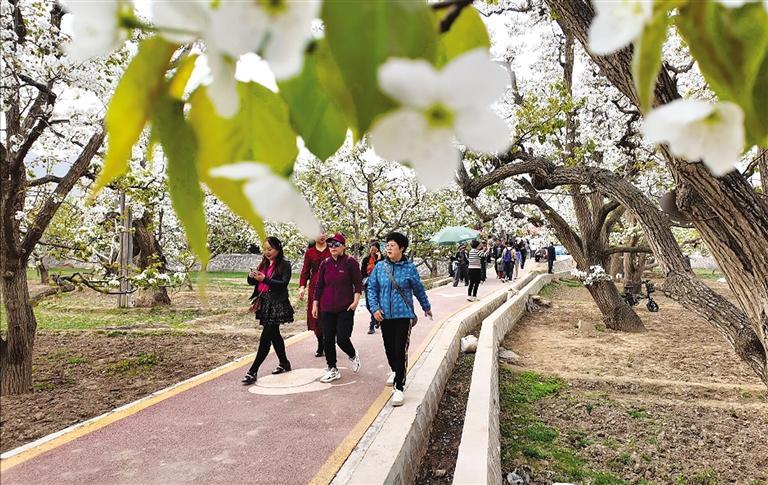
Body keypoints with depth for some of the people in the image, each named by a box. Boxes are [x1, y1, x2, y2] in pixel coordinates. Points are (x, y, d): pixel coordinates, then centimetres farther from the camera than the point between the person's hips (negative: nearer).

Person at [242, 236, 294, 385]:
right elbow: (252, 282, 12)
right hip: (265, 303, 8)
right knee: (274, 334, 16)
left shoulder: (284, 264, -7)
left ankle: (253, 372, -7)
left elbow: (284, 283, -17)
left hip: (277, 304, -8)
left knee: (266, 337, -8)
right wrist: (252, 276, -11)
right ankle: (284, 363, 31)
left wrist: (265, 279, -24)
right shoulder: (264, 263, 13)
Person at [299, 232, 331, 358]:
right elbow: (305, 271, 7)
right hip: (315, 287, 1)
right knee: (316, 316, 3)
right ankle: (320, 345, 15)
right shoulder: (309, 252, 8)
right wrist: (302, 287, -3)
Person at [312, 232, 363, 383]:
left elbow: (358, 284, -3)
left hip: (345, 309, -4)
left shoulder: (351, 262, -5)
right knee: (328, 340, 6)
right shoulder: (325, 263, 5)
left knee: (342, 338, -7)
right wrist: (315, 304, 7)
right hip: (327, 309, 4)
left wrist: (356, 301, -13)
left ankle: (353, 355, 27)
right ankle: (333, 369, 21)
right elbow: (319, 286, 10)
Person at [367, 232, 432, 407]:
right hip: (385, 316, 3)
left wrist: (426, 307, 19)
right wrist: (375, 308, -6)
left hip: (404, 315, -3)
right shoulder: (380, 267, 0)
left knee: (401, 351, -9)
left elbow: (419, 289, 7)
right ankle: (395, 371, 45)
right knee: (389, 348, 16)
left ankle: (399, 388, -2)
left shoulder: (409, 268, -6)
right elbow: (372, 288, 5)